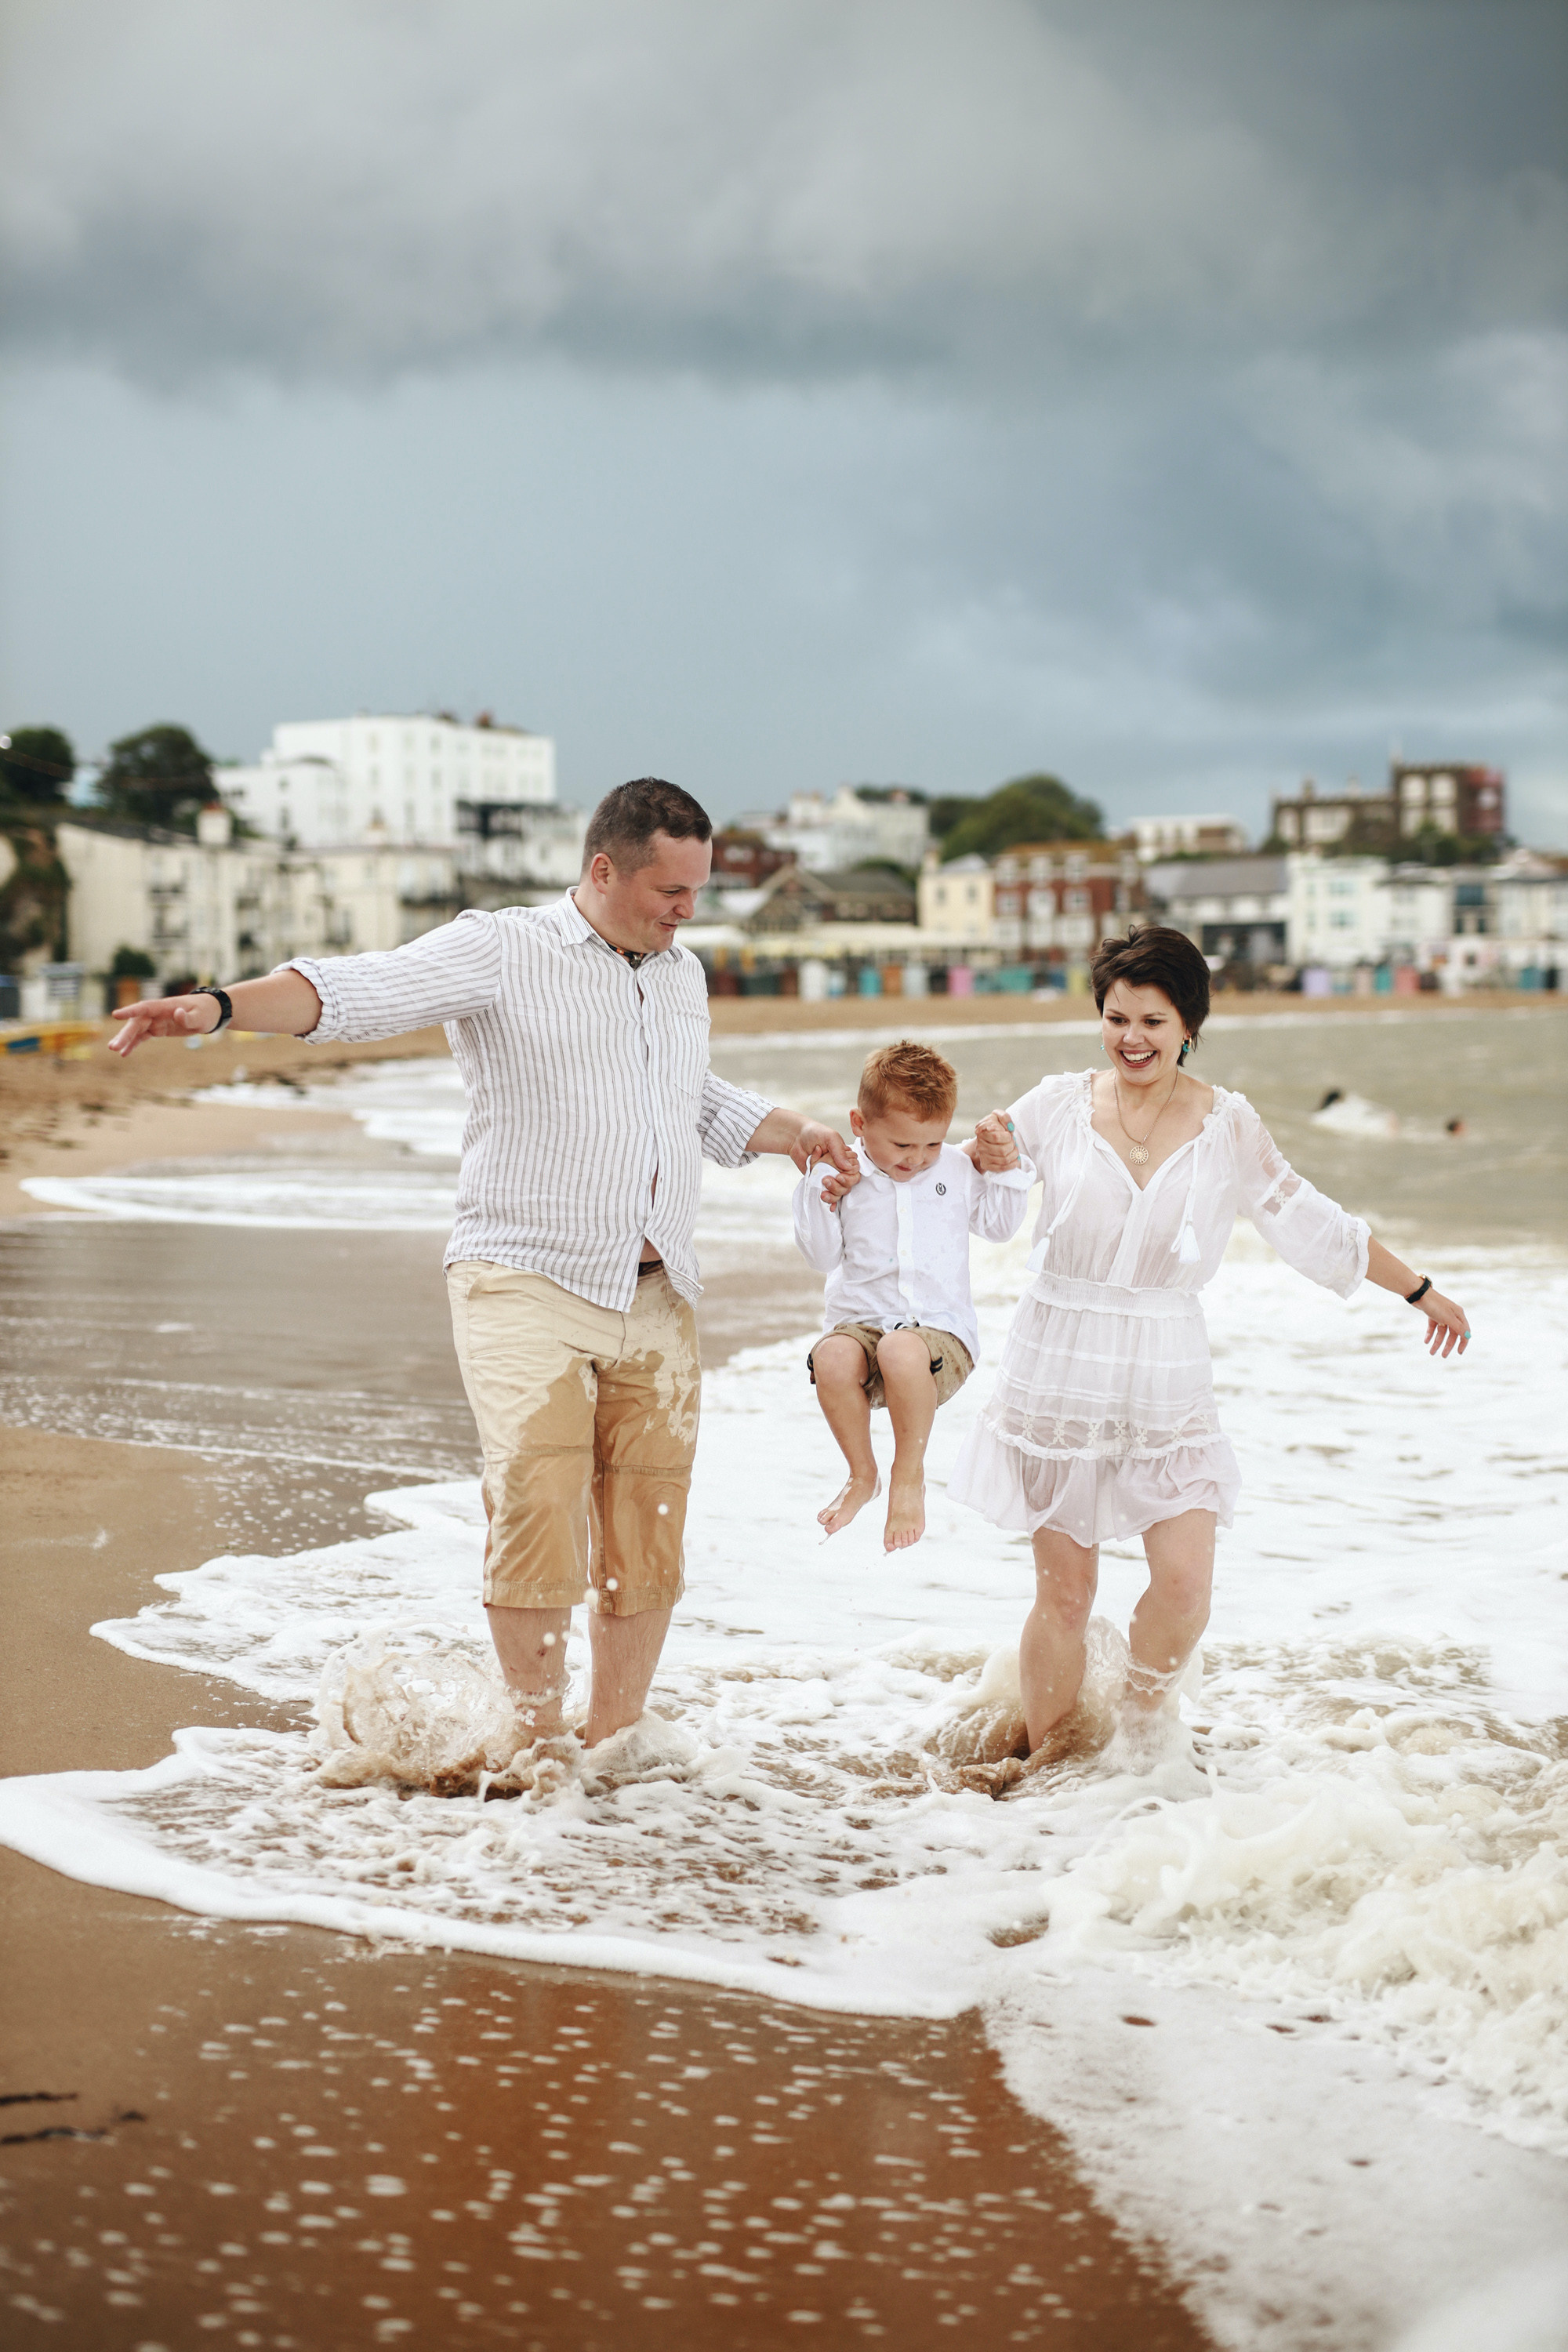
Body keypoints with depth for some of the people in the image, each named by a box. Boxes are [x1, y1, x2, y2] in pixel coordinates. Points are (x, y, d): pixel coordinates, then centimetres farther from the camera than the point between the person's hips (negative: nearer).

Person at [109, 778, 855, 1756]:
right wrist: (220, 1005, -33)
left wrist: (794, 1133, 16)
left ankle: (615, 1747, 18)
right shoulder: (500, 952, -4)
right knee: (536, 1519, -16)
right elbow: (363, 991, -18)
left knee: (648, 1546, 5)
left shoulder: (682, 974, 17)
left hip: (659, 1302, 6)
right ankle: (539, 1747, -1)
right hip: (529, 1286, -6)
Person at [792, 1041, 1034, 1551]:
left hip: (941, 1327, -1)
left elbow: (998, 1226, 22)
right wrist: (822, 1198, -7)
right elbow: (823, 1256, 5)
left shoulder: (957, 1171, 9)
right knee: (832, 1359, -35)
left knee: (902, 1352, -39)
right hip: (860, 1321, 1)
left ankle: (910, 1474, -15)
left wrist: (1005, 1172, 7)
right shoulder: (846, 1177, 4)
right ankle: (862, 1475, -9)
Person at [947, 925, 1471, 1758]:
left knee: (1184, 1581, -10)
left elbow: (1313, 1226, 11)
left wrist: (1421, 1291, 16)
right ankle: (1049, 1763, 19)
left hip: (1167, 1380, 1)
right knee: (1063, 1593, 1)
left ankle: (1140, 1721, 17)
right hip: (1060, 1371, -1)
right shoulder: (1060, 1104, -2)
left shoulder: (1227, 1124, 1)